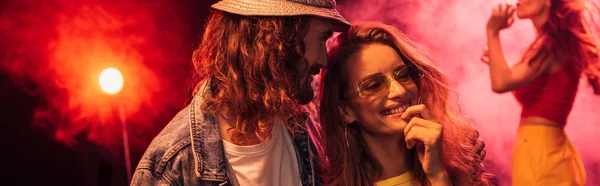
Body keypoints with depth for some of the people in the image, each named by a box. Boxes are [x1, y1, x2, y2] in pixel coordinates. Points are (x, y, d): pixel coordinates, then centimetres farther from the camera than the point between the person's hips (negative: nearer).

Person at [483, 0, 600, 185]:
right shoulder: (557, 43, 14)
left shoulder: (550, 44, -14)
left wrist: (492, 31, -15)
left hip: (539, 149, -9)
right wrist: (497, 62, 13)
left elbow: (501, 83, -25)